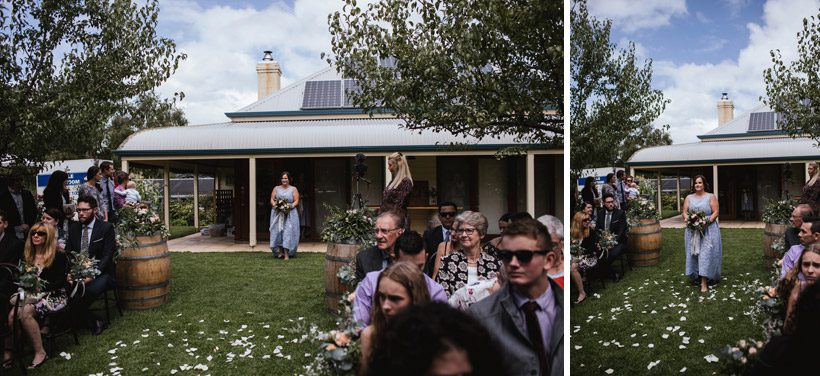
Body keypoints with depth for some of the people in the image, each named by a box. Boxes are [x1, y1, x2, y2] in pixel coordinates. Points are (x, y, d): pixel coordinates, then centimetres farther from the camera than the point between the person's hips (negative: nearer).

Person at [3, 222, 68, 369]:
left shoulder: (59, 256, -4)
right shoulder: (27, 256, 13)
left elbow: (60, 282, -10)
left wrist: (40, 289, -21)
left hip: (54, 296, -5)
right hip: (30, 295, 5)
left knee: (25, 312, -32)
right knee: (11, 314, -26)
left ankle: (40, 352, -25)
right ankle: (8, 352, -18)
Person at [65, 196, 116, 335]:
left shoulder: (106, 227, -3)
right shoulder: (73, 227, 11)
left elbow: (107, 255, -9)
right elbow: (68, 253, 8)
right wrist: (69, 273, -11)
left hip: (100, 272, -4)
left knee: (91, 289, -35)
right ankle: (93, 322, -9)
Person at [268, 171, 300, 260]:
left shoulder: (293, 189, 7)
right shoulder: (276, 188, 13)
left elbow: (296, 201, 1)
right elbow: (272, 200, 8)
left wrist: (290, 206, -16)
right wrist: (275, 205, -12)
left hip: (290, 213, -2)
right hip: (277, 213, 2)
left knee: (288, 232, -10)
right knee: (277, 231, -4)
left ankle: (287, 254, -12)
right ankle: (280, 251, 4)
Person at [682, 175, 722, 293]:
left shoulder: (711, 197, 2)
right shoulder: (689, 198, 11)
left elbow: (715, 212, -4)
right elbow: (685, 212, 9)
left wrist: (708, 220, -19)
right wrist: (686, 218, -13)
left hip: (708, 230, -3)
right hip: (692, 231, 3)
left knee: (706, 254, -8)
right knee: (694, 254, 4)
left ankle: (704, 282, -10)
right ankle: (697, 276, 16)